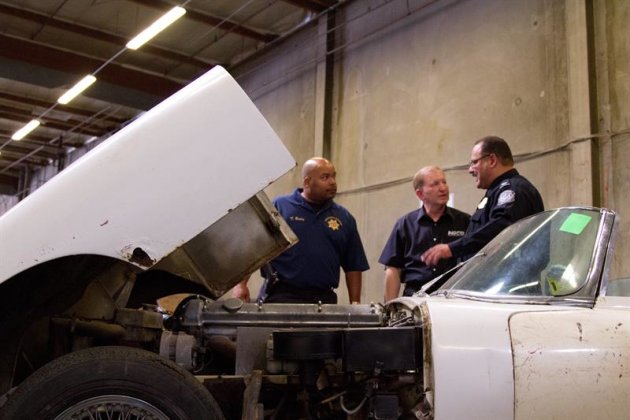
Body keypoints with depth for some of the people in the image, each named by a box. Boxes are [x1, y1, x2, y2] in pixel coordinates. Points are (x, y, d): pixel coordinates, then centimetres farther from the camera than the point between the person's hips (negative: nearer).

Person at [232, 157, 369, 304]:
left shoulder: (344, 218, 12)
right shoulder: (278, 207, 2)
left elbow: (353, 267, 14)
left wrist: (355, 304, 8)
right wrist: (241, 285, -8)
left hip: (325, 298, 3)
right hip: (282, 296, -3)